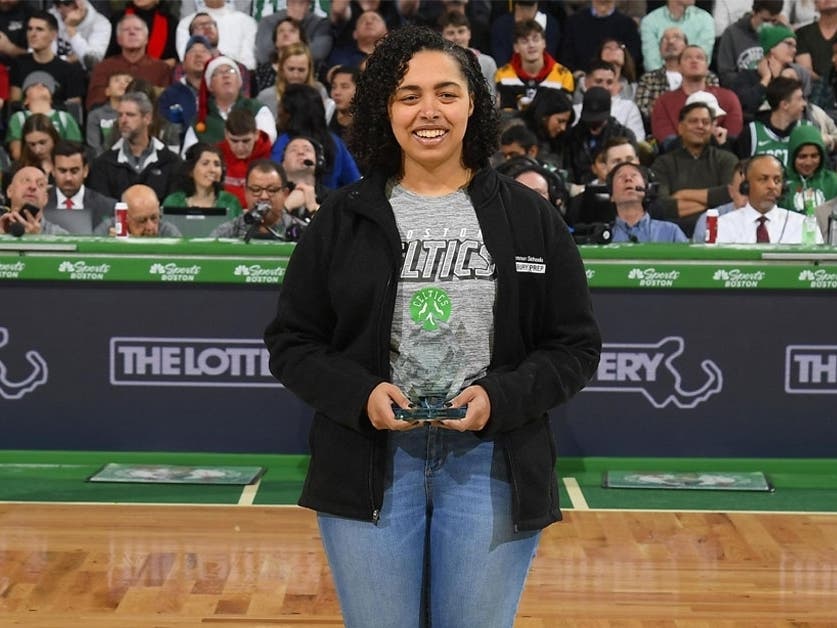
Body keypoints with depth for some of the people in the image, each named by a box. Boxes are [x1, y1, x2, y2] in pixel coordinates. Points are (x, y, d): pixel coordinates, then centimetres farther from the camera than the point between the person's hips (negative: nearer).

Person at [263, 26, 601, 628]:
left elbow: (576, 346, 3)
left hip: (492, 465, 0)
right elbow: (291, 341, 5)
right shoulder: (343, 217, 3)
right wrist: (360, 394, -13)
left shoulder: (530, 217, 2)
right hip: (368, 464, 0)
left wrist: (500, 397, -14)